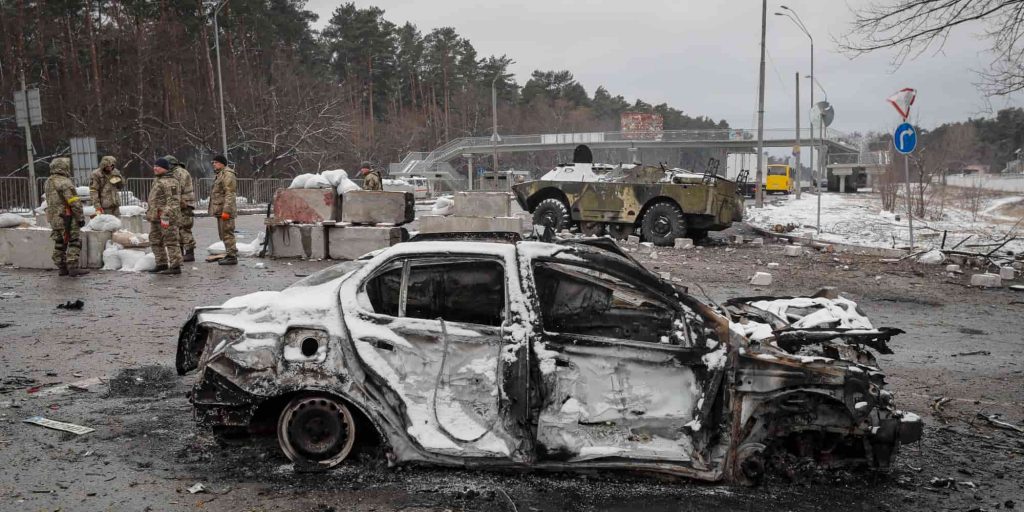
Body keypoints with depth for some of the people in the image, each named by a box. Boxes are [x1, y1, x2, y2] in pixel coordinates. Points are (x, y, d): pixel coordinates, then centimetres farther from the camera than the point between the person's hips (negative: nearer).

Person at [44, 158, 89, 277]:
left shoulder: (48, 182, 15)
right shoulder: (64, 182, -15)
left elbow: (50, 201, 19)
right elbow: (74, 202, -18)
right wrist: (81, 217, -14)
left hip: (53, 218, 9)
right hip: (66, 217, -9)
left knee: (59, 243, 13)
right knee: (74, 242, -7)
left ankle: (62, 268, 16)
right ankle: (73, 268, -12)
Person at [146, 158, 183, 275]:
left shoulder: (170, 182, -15)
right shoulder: (157, 181, 19)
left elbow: (172, 201, -22)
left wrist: (166, 216, -27)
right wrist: (150, 214, 26)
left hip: (167, 217, -11)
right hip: (156, 217, 11)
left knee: (171, 242, -8)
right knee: (155, 241, 16)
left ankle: (175, 266, -5)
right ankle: (161, 264, 24)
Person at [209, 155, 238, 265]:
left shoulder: (227, 174, -13)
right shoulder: (220, 175, 21)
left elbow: (229, 194, -20)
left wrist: (226, 210, -25)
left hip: (225, 210, -11)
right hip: (220, 210, 11)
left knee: (227, 233, -9)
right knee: (223, 234, 14)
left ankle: (232, 256, -7)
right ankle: (230, 254, 20)